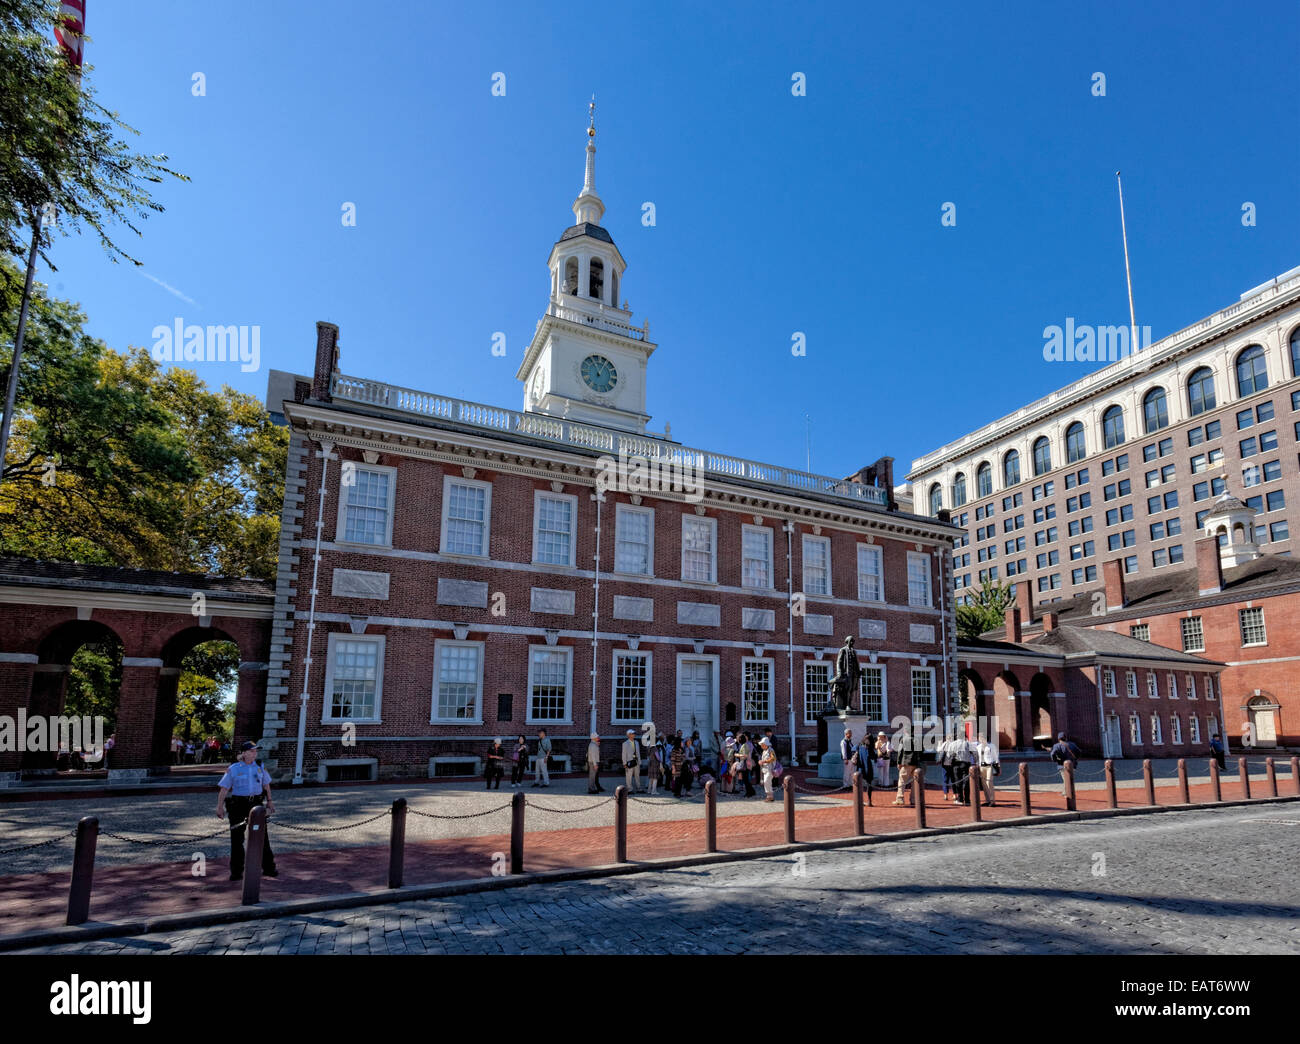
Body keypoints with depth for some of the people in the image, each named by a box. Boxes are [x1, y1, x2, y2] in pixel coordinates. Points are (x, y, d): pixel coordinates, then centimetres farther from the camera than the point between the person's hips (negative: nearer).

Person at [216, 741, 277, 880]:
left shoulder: (259, 767, 7)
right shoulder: (233, 769, -3)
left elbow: (266, 784, 17)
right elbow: (223, 789, -4)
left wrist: (269, 801, 18)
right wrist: (219, 807, -12)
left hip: (255, 804, 2)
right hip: (238, 806, -2)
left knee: (262, 836, 3)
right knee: (237, 838, 2)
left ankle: (269, 868, 11)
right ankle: (236, 872, 15)